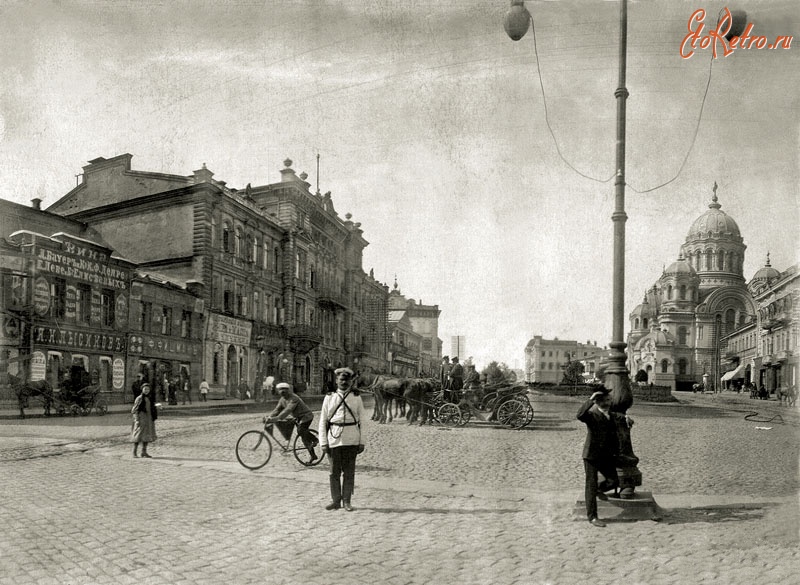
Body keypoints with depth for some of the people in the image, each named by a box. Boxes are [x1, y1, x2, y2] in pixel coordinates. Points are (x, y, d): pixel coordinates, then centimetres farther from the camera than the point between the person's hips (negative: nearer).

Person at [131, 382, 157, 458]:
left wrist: (152, 420, 14)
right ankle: (135, 452, -3)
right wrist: (137, 420, -18)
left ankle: (144, 452, 9)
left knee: (147, 436, 4)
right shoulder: (139, 398, -6)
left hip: (148, 419, 7)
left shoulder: (149, 399, 13)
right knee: (138, 435, -7)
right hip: (141, 418, -7)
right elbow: (135, 410, -9)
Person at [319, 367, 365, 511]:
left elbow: (362, 421, 7)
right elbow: (323, 421, 7)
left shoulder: (356, 398, 7)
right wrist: (323, 442, 1)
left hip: (351, 440, 0)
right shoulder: (329, 398, 6)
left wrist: (362, 442, 3)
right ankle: (335, 500, 15)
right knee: (334, 472, 4)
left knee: (349, 472, 4)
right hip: (334, 439, 0)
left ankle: (346, 501, 14)